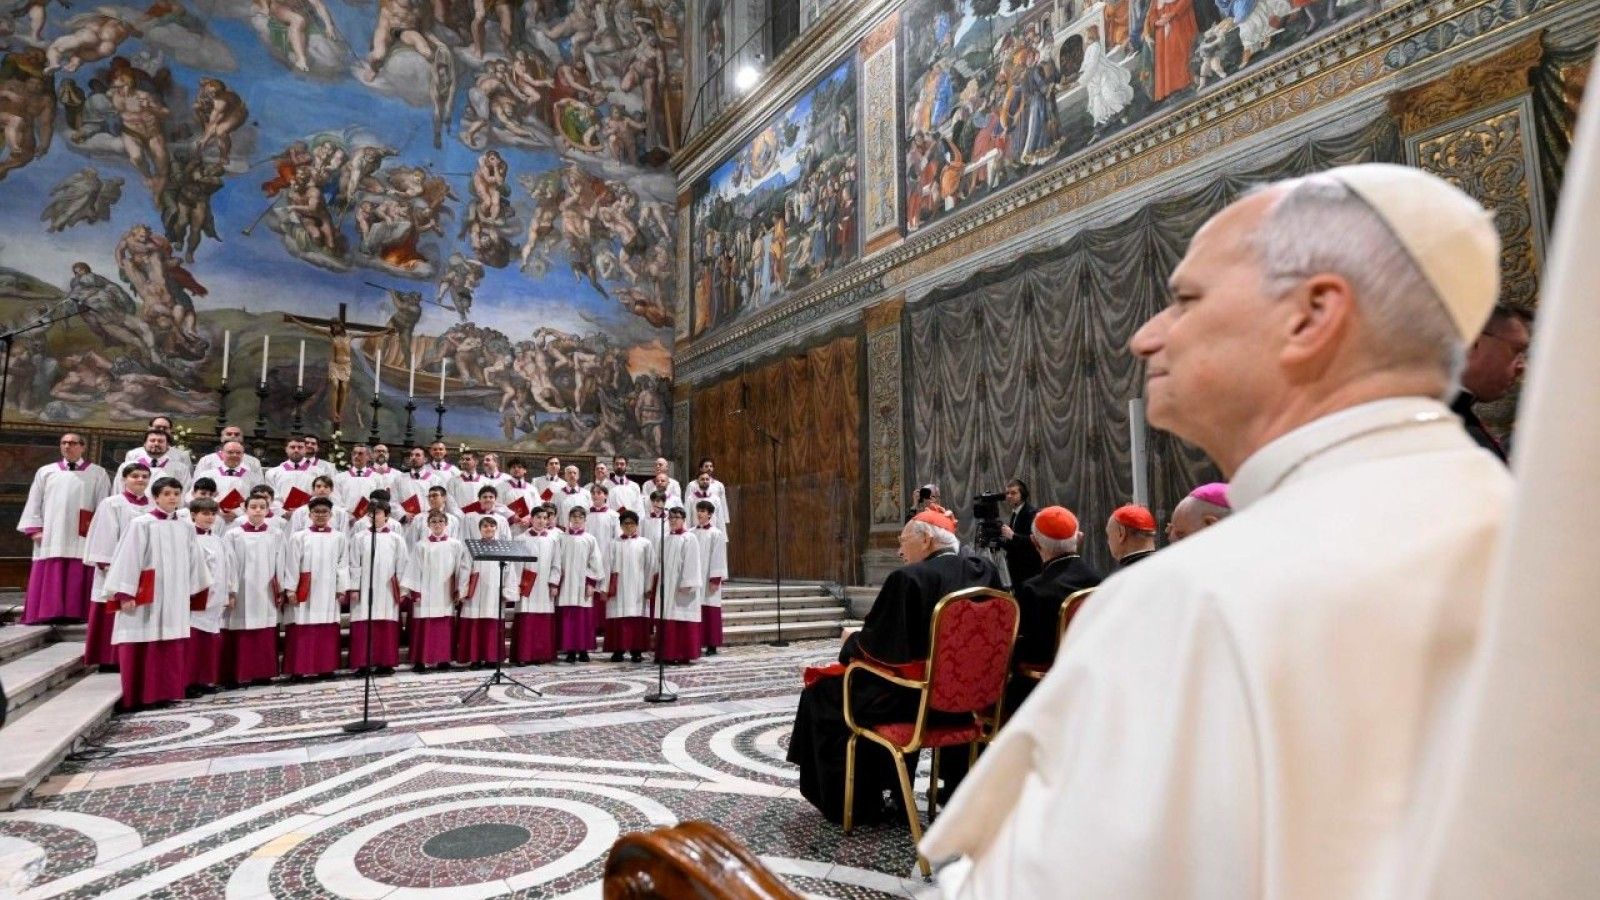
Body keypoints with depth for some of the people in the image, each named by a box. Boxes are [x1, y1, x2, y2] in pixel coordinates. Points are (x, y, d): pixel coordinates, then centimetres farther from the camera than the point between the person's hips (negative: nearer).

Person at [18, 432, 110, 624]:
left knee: (78, 578, -4)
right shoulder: (45, 472, 13)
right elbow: (34, 503, 12)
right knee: (49, 578, 0)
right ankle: (49, 613, 4)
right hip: (50, 537, 2)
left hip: (83, 538, -2)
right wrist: (34, 529, 1)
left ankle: (75, 612, -1)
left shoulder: (97, 473, 7)